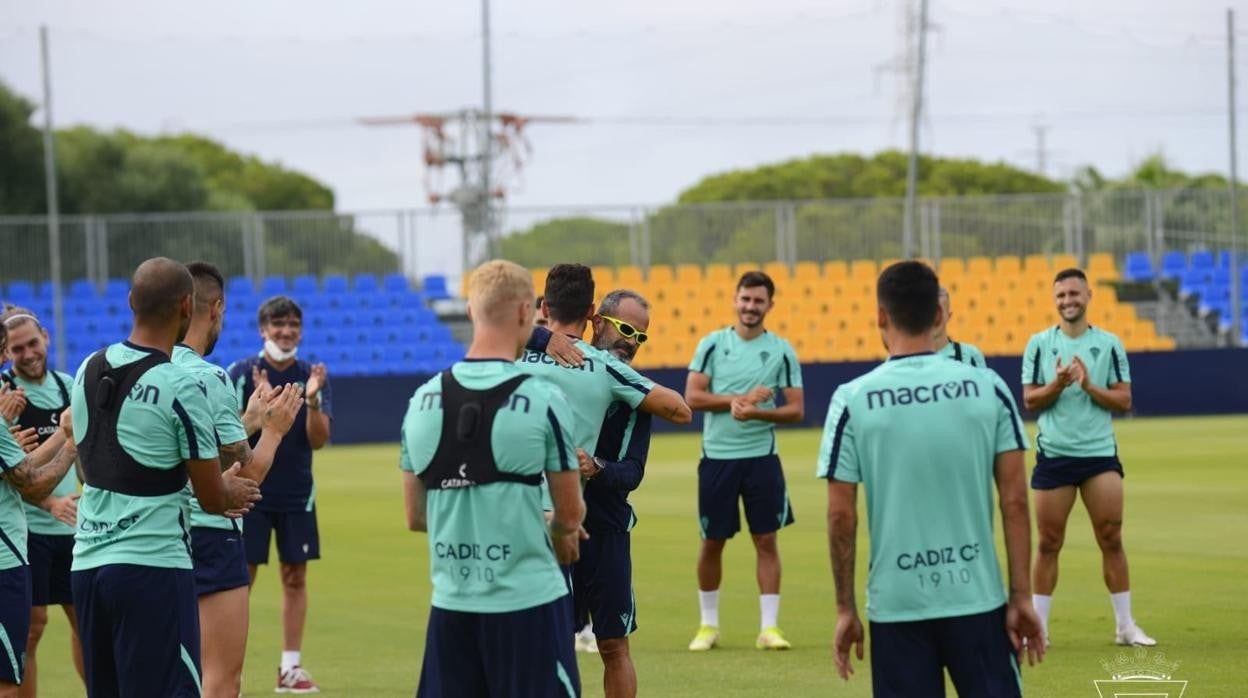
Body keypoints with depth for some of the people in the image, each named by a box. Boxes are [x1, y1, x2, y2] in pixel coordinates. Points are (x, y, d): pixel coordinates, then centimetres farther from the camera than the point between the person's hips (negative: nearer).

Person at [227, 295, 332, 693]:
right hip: (250, 492, -3)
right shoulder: (241, 374, -6)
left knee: (295, 577, 5)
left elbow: (318, 439, -5)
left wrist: (312, 400, -22)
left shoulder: (312, 377, 1)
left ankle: (290, 667, 11)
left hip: (297, 494, 3)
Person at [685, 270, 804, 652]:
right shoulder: (712, 344, 2)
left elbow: (796, 409, -1)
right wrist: (739, 398, -15)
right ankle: (708, 624, 20)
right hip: (717, 456, 0)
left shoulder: (781, 351, 1)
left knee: (766, 541, 0)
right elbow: (693, 397, -4)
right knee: (712, 543, 7)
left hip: (762, 458, 0)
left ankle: (769, 627, 4)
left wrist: (757, 412, -17)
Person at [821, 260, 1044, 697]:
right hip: (977, 599, 1)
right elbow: (1015, 500, -1)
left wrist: (845, 608, 6)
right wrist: (1022, 597, 4)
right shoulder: (988, 388, -1)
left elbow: (841, 516, -3)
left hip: (897, 606, -1)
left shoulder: (853, 400, -5)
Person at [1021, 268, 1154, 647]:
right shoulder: (1039, 343, 2)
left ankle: (1125, 625, 8)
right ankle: (1038, 626, 11)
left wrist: (1090, 386, -15)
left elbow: (1124, 400, 1)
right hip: (1053, 455, 0)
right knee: (1048, 543, 4)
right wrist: (1057, 385, -18)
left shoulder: (1109, 344, 3)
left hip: (1100, 453, 0)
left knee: (1111, 540, 1)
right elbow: (1030, 400, 0)